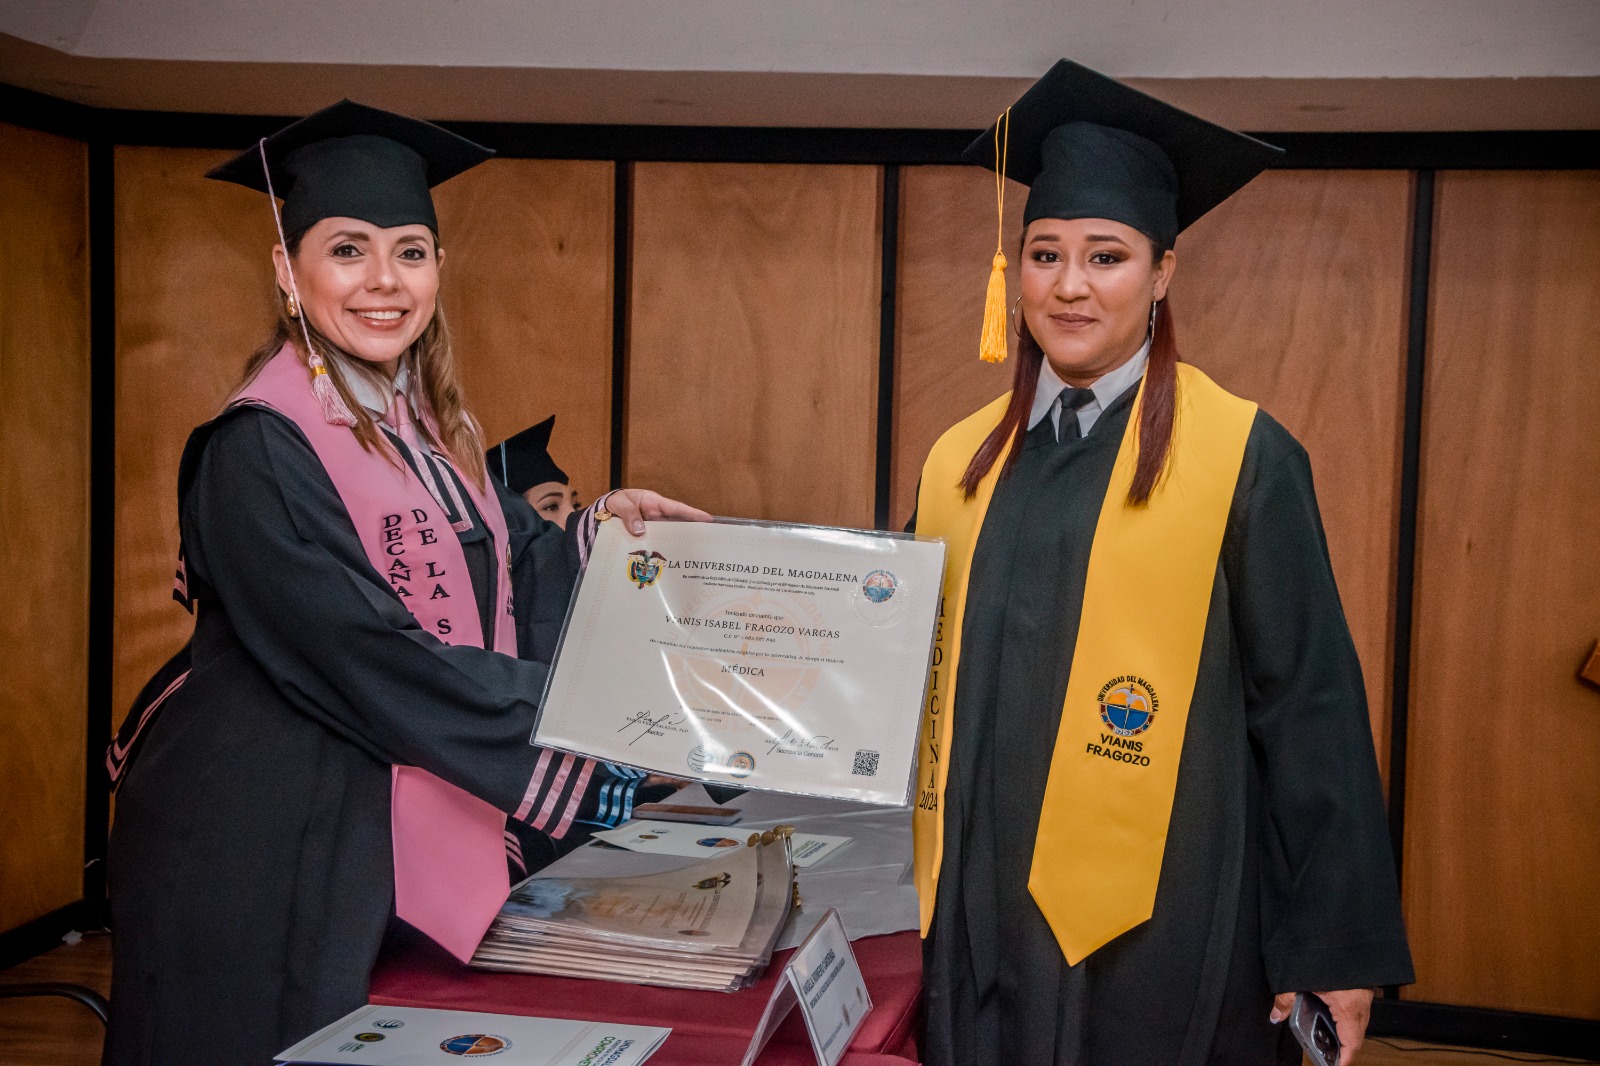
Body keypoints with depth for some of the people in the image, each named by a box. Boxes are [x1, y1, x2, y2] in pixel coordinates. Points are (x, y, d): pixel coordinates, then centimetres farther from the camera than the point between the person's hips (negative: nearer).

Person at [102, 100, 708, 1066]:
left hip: (405, 852, 8)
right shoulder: (262, 449, -17)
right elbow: (371, 659, -23)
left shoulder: (429, 431, 8)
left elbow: (484, 623, 10)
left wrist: (596, 530, 0)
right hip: (270, 862, -8)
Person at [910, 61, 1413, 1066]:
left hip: (1162, 929, -4)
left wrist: (1336, 949, -9)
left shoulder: (1243, 460, -8)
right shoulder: (963, 462, 6)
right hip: (984, 914, 4)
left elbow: (1308, 706, -8)